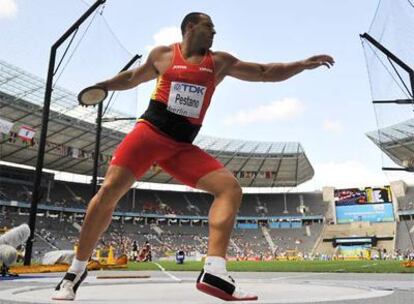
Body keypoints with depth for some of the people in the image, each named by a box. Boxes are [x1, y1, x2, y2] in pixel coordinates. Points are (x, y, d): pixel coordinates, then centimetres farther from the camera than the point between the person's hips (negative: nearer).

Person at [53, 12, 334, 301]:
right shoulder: (162, 55, 8)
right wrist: (102, 86, 12)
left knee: (230, 188, -16)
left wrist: (304, 64, 9)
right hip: (149, 133, -2)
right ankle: (77, 270, 6)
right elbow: (132, 77, 25)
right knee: (109, 192, -14)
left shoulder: (219, 62, 12)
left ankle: (214, 272, -21)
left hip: (182, 147, 3)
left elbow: (266, 73, 14)